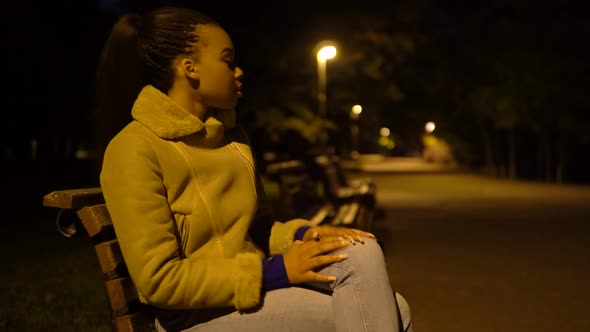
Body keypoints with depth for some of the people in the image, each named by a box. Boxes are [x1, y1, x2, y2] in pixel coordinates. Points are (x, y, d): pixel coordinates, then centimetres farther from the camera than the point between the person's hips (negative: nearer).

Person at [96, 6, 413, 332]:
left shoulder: (231, 136, 10)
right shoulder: (135, 149, -14)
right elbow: (159, 280, -18)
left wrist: (302, 234, -6)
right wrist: (273, 270, -21)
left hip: (256, 289, 7)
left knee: (388, 299, -15)